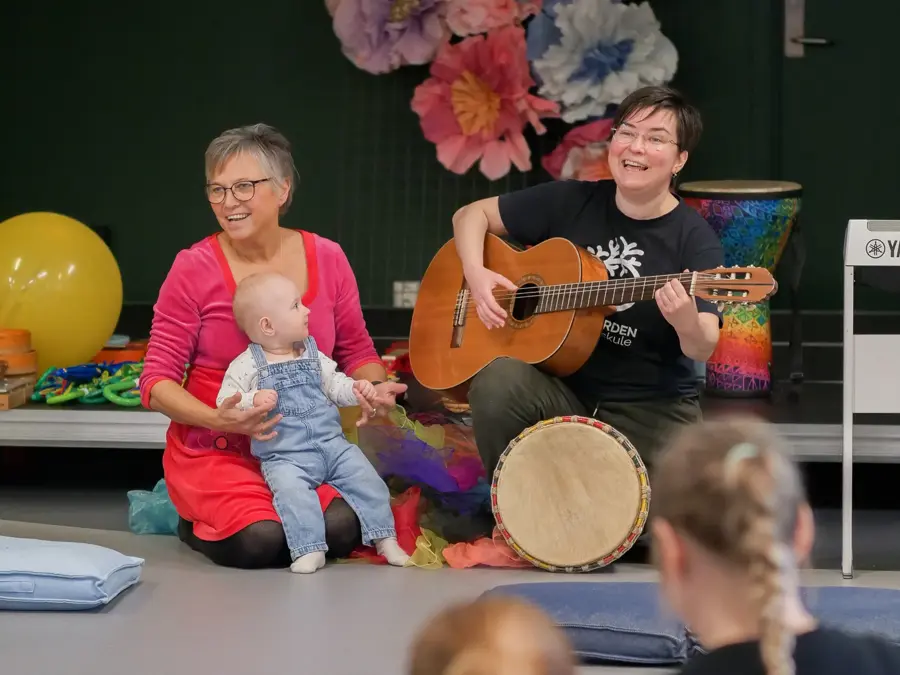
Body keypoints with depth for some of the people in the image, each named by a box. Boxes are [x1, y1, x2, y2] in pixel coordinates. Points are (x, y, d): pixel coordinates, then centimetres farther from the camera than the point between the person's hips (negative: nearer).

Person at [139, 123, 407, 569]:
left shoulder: (326, 259, 0)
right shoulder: (193, 269, -10)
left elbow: (356, 351, 13)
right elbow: (157, 381, -8)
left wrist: (375, 388, -10)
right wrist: (219, 420, -25)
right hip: (215, 452, -3)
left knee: (341, 530, -23)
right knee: (259, 541, -27)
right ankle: (197, 523, 8)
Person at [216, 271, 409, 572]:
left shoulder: (314, 356, 10)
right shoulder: (246, 366, -5)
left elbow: (334, 384, 17)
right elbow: (225, 403, -8)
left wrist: (355, 389, -3)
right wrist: (253, 400, -25)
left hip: (332, 443, 5)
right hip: (284, 456, -5)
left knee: (365, 477, -7)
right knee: (291, 489, -32)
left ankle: (384, 539, 3)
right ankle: (309, 550, -28)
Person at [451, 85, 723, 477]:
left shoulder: (694, 240, -9)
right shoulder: (571, 202, 0)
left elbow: (702, 349, -19)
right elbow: (472, 214, 10)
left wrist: (687, 322, -42)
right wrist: (476, 273, -10)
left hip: (652, 410, -1)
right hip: (560, 388, 2)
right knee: (498, 382, -29)